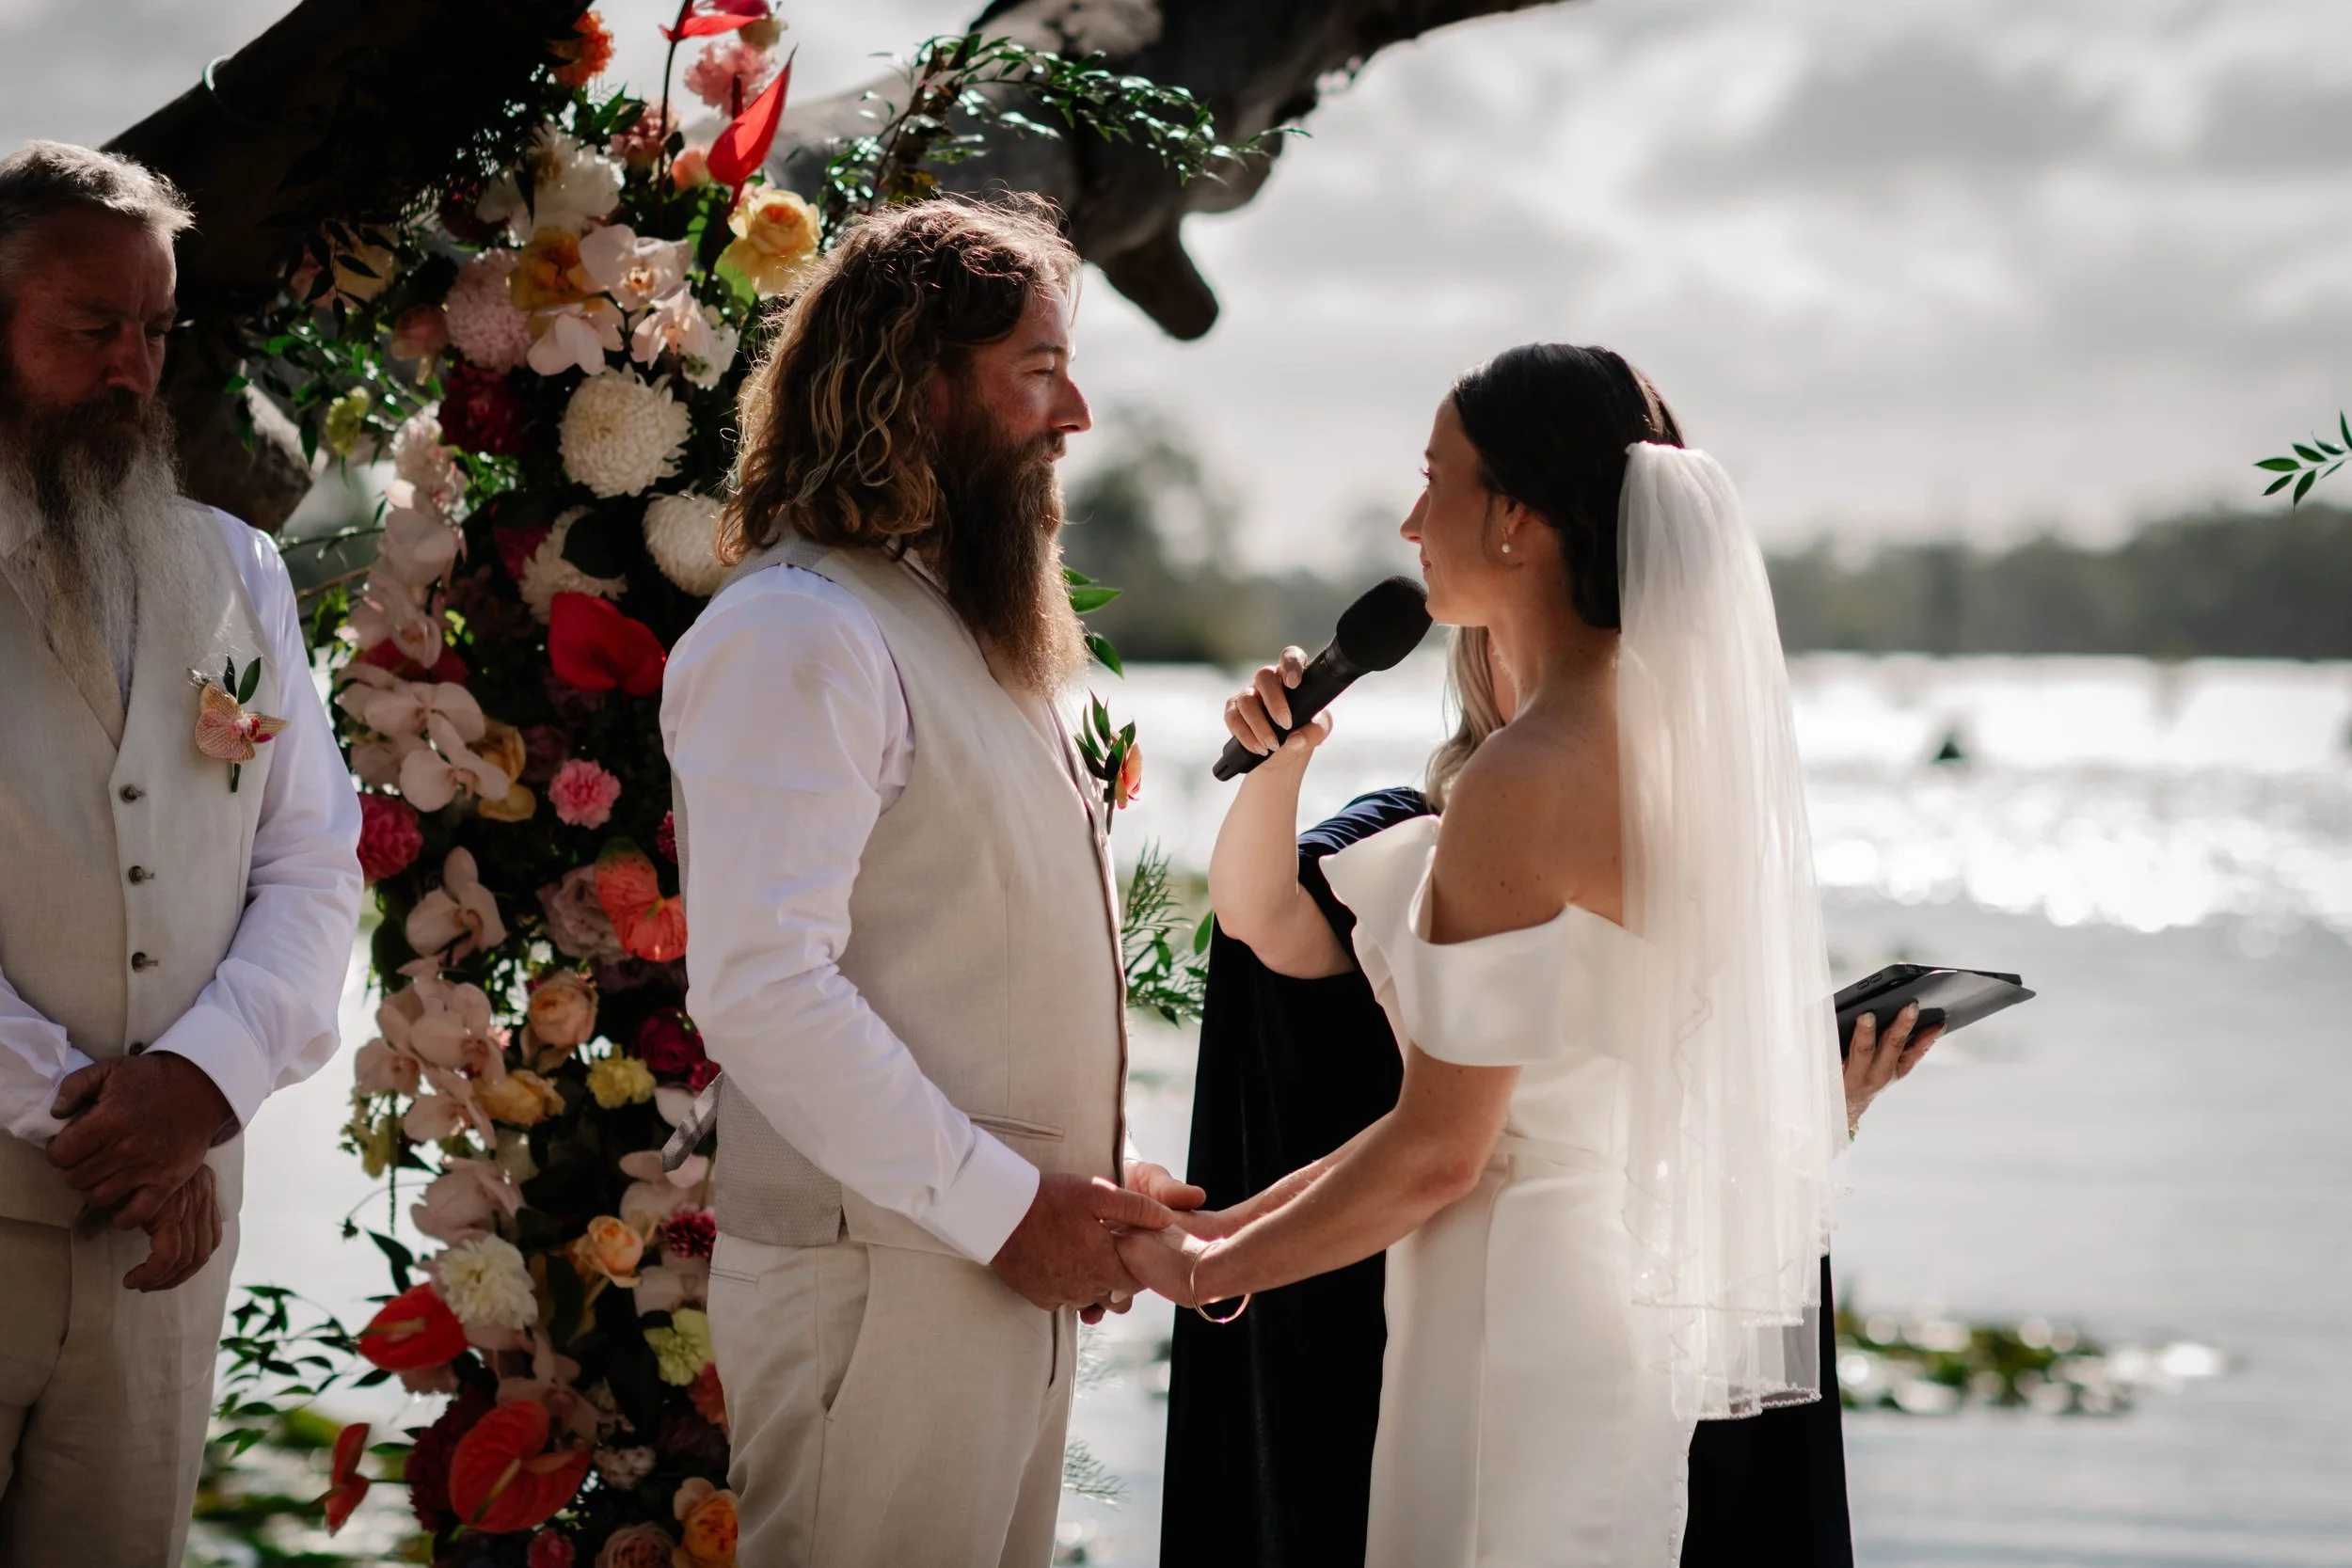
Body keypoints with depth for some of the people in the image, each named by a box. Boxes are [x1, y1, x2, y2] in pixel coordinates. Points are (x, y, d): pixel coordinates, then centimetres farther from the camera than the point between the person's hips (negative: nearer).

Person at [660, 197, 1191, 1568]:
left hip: (1021, 1267, 9)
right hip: (882, 1284, -9)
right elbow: (762, 985, -22)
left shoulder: (973, 627, 18)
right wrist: (1003, 1210, -20)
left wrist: (1093, 1194, 9)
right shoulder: (802, 632, -14)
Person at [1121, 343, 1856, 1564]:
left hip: (1525, 1298, -9)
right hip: (1641, 1281, 9)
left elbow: (1437, 1150, -18)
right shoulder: (1672, 730, 8)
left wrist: (1204, 1266, -5)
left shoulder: (1522, 784, -19)